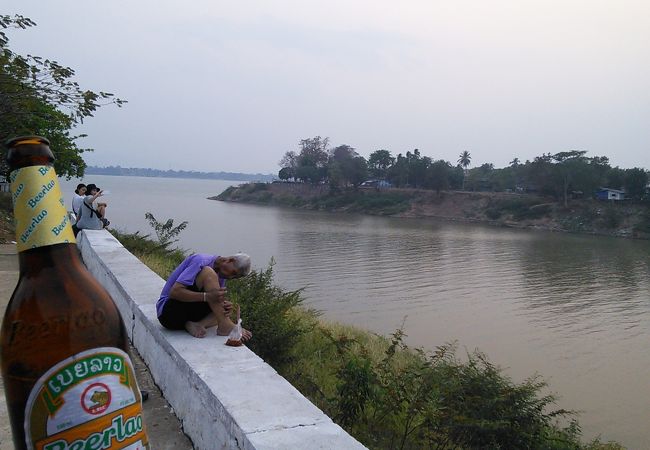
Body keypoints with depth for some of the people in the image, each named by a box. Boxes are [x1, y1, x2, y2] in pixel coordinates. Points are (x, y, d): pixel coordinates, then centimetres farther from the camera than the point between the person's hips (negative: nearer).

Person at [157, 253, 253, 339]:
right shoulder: (201, 261, -18)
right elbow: (174, 292, -26)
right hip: (168, 311, -8)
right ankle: (225, 325, -27)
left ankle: (197, 325, -21)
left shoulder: (220, 272, 8)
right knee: (208, 273, -25)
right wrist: (207, 296, -35)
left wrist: (226, 305, -18)